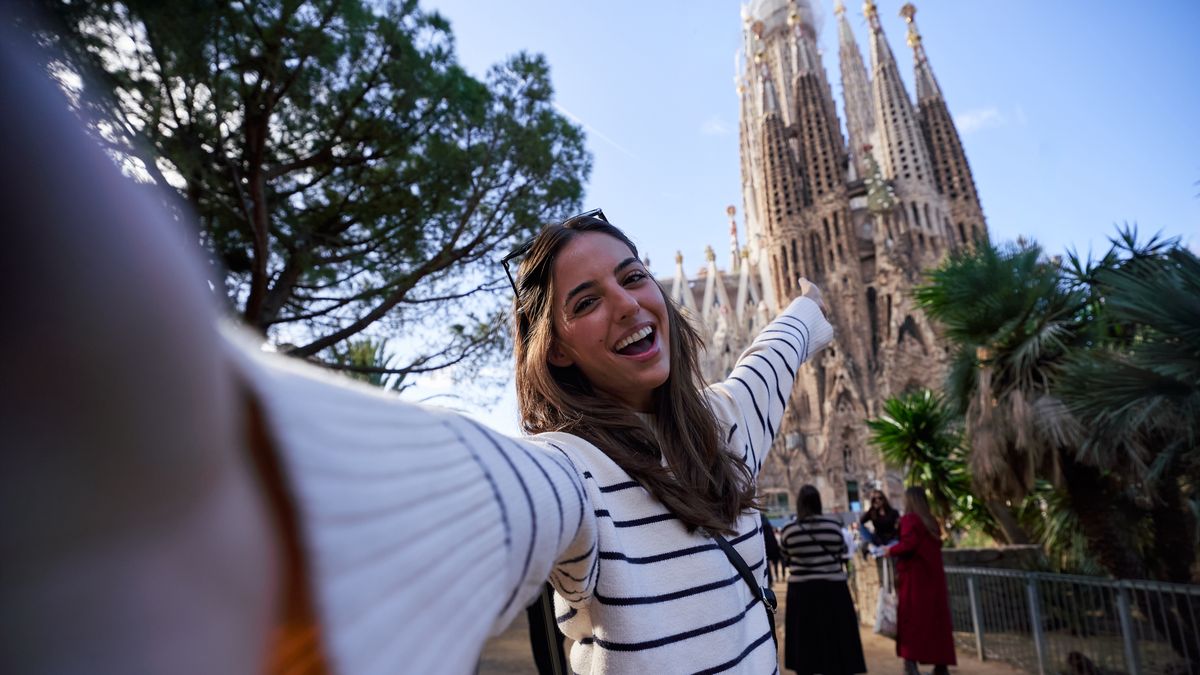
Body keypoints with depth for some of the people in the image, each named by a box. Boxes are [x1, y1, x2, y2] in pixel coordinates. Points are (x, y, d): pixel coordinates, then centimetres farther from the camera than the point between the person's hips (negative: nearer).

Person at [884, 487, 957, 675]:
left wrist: (891, 550, -7)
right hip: (933, 574, 6)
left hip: (914, 575, -6)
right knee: (936, 618, 11)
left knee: (912, 619, -1)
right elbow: (937, 544, 17)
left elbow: (908, 544, -23)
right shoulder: (931, 521, 9)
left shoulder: (909, 519, -11)